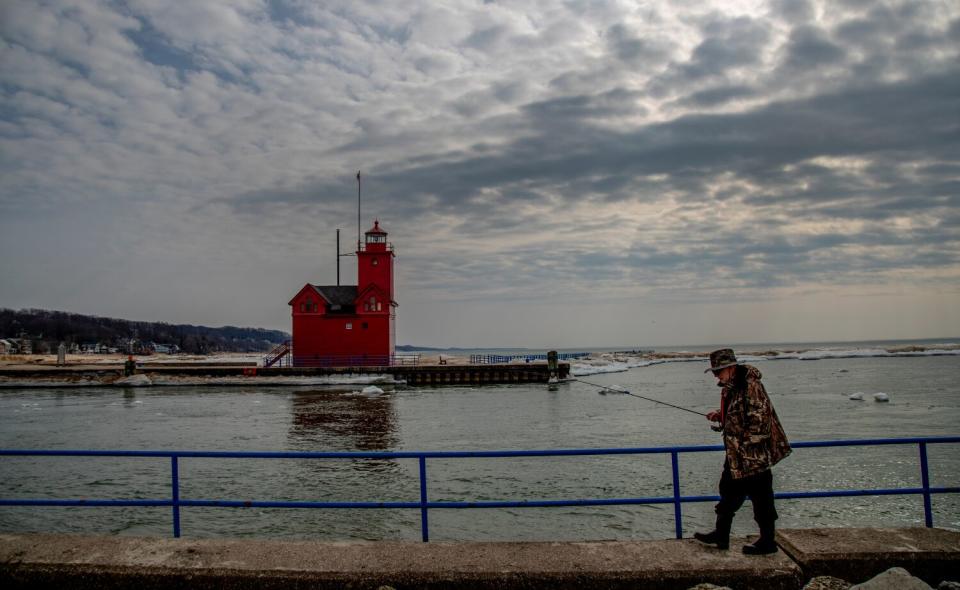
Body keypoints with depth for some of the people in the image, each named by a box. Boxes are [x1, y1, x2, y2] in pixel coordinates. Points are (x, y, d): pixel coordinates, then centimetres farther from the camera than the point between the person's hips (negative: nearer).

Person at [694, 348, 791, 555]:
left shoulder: (751, 386, -21)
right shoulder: (729, 387, 9)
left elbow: (760, 419, -24)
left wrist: (746, 442, -20)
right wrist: (719, 415, 5)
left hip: (755, 455, -10)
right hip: (735, 455, 10)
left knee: (761, 498, 3)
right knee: (728, 491, 16)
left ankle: (767, 543, 16)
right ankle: (721, 535, 27)